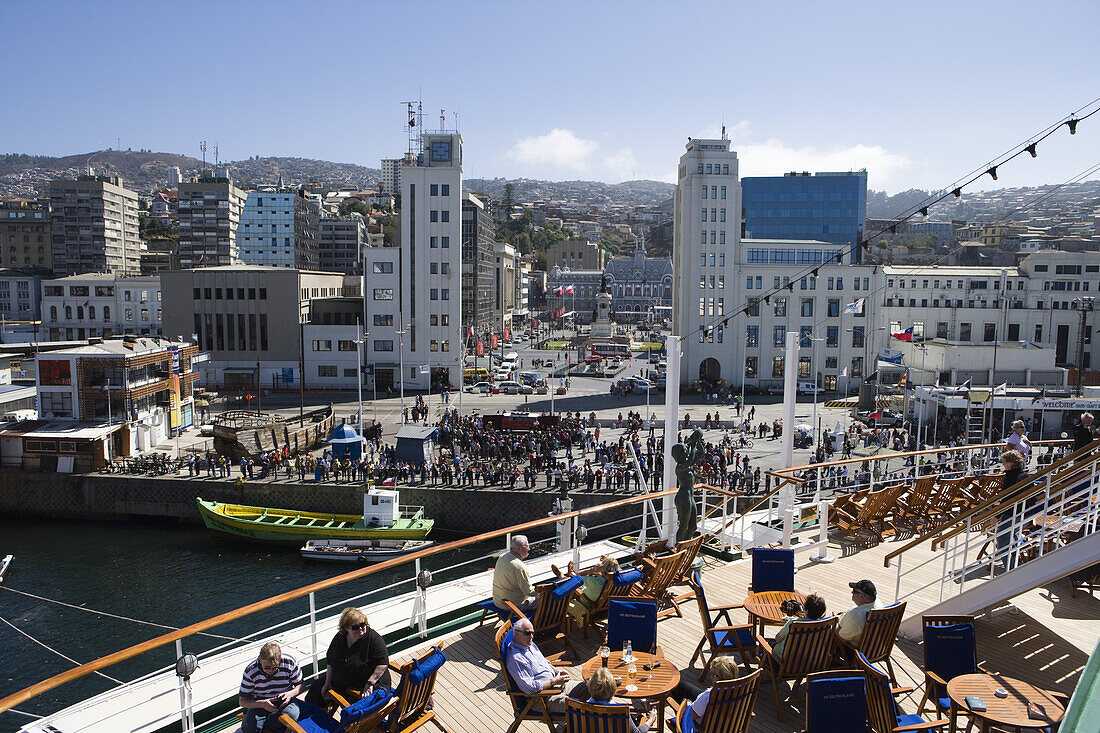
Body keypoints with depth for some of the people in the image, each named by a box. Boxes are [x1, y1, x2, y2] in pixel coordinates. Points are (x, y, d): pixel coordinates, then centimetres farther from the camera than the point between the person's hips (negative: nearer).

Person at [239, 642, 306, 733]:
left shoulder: (289, 663, -14)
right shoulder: (251, 672, -14)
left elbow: (301, 686, -2)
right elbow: (242, 700, -11)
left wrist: (290, 694, -24)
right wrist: (262, 704, -29)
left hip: (284, 701, 2)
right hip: (260, 704, -1)